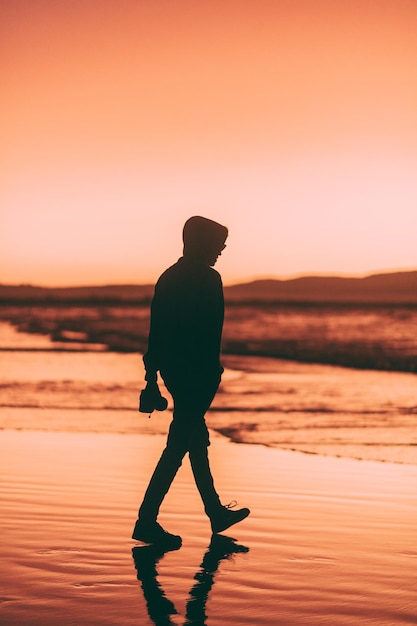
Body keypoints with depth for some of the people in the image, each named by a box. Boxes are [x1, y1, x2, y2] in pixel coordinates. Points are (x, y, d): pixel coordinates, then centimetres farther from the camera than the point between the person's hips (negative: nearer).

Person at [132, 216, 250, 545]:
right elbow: (210, 331, -18)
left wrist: (152, 377, 15)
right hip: (197, 373, -9)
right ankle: (146, 522, -5)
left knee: (197, 439, 19)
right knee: (178, 446, -5)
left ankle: (216, 512, 31)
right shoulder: (208, 279, -12)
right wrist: (212, 373, -15)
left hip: (173, 370, 9)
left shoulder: (168, 277, 11)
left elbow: (157, 331, 12)